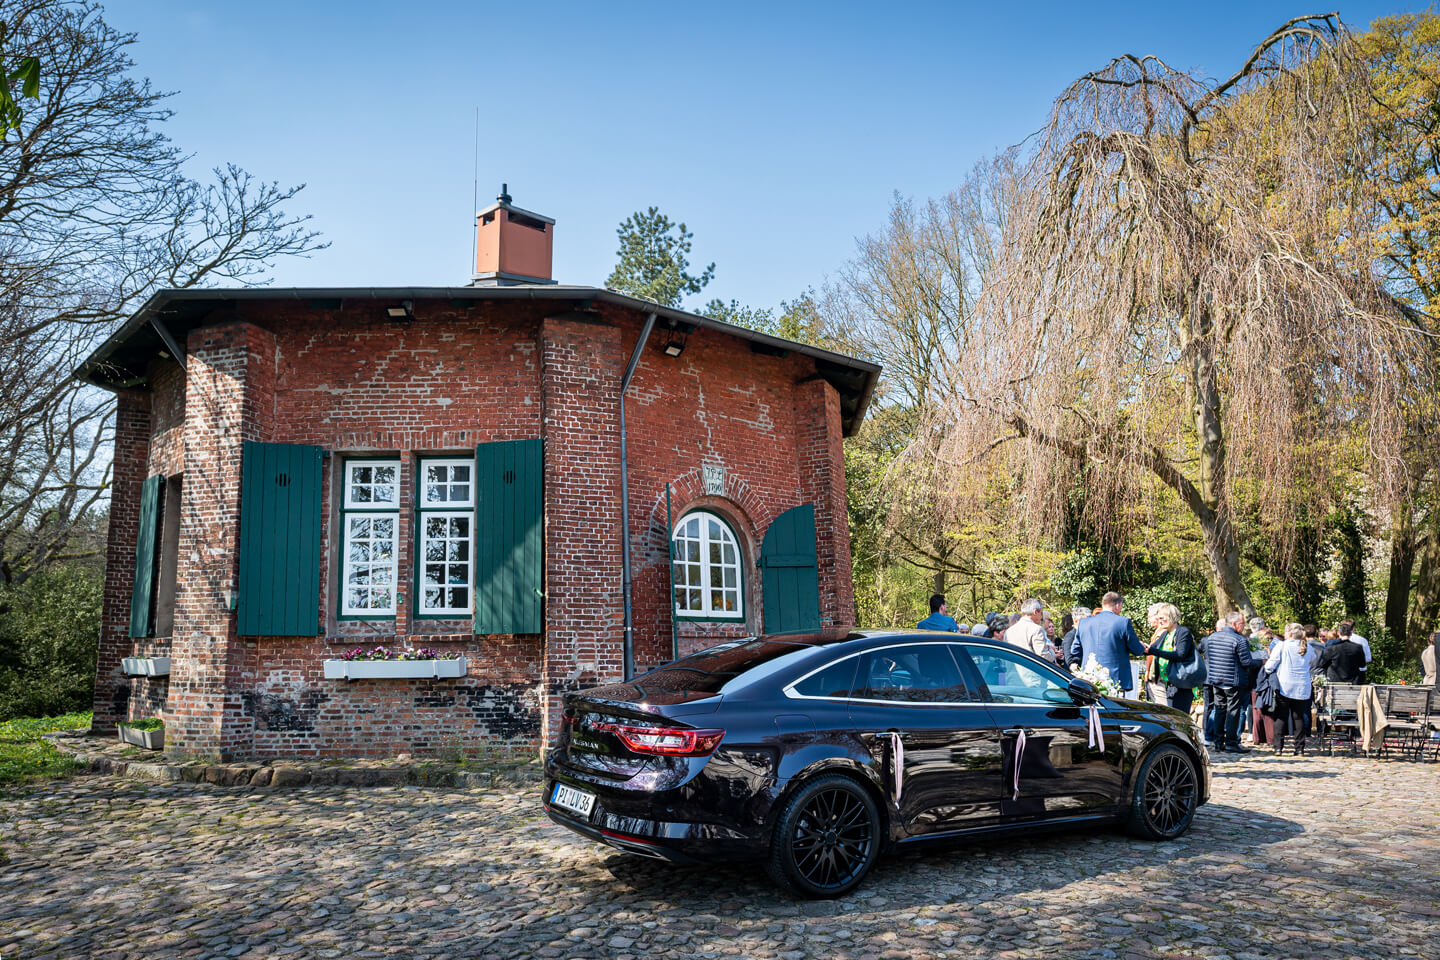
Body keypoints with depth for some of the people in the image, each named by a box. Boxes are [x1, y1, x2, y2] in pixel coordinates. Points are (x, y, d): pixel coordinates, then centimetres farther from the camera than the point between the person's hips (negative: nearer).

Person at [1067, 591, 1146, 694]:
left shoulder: (1083, 623, 7)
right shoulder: (1123, 622, -7)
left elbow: (1074, 651, 13)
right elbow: (1137, 651, 1)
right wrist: (1143, 649, 22)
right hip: (1115, 681, -4)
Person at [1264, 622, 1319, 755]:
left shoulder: (1281, 645, -7)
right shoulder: (1308, 647, 4)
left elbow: (1270, 665, -7)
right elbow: (1313, 664, 20)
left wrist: (1267, 669, 13)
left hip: (1284, 686, -3)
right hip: (1303, 689, 3)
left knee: (1281, 717, 2)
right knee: (1299, 717, 9)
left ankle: (1278, 747, 0)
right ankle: (1299, 747, 9)